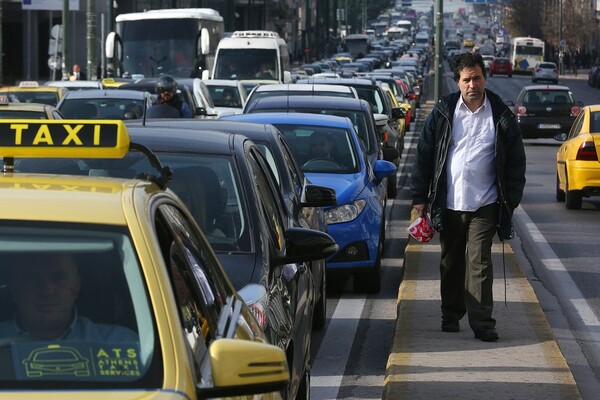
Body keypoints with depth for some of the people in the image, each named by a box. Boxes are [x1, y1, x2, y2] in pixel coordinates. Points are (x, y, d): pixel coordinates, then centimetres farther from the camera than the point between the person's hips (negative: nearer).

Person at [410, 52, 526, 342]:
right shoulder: (443, 113, 3)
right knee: (451, 262, 12)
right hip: (448, 204, 2)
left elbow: (516, 161, 7)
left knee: (479, 262, -8)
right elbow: (424, 154, 6)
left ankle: (482, 322, -8)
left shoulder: (501, 117, 1)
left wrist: (511, 200, 1)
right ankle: (451, 315, 26)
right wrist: (420, 197, 4)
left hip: (484, 205, -2)